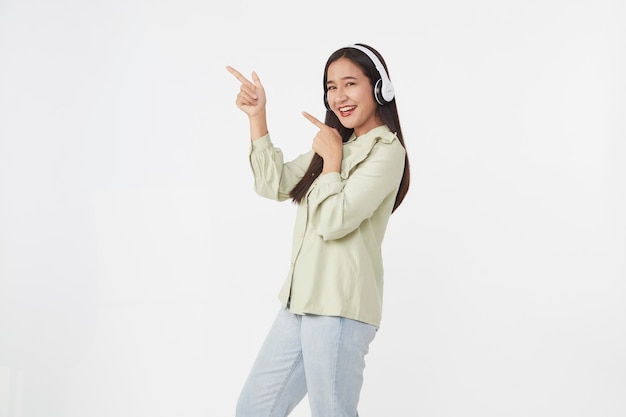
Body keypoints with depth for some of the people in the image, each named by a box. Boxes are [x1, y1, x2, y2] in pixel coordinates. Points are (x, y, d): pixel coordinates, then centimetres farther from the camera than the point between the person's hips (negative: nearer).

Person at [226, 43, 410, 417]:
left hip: (340, 305, -9)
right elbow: (274, 185, 14)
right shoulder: (339, 142, 18)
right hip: (301, 300, 9)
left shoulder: (386, 151, -9)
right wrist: (257, 119, 8)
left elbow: (334, 222, -17)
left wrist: (331, 158, -7)